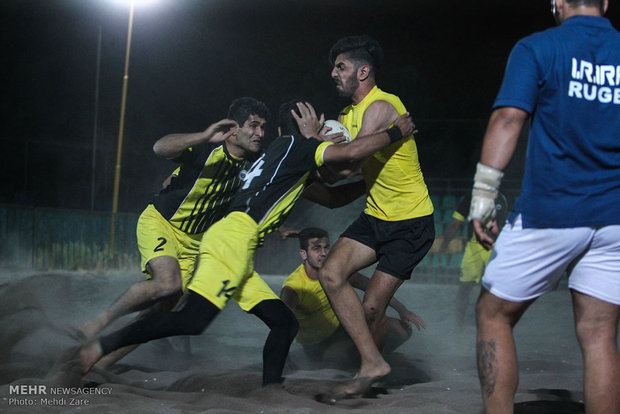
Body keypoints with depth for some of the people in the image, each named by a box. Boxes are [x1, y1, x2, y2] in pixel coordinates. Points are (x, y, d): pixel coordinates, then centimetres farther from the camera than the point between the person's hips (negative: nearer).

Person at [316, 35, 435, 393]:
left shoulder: (381, 107, -19)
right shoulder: (350, 114, 11)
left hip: (411, 222, -8)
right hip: (375, 215, 8)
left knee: (371, 307, -7)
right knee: (331, 274, -12)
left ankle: (372, 364, 19)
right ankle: (373, 363, -9)